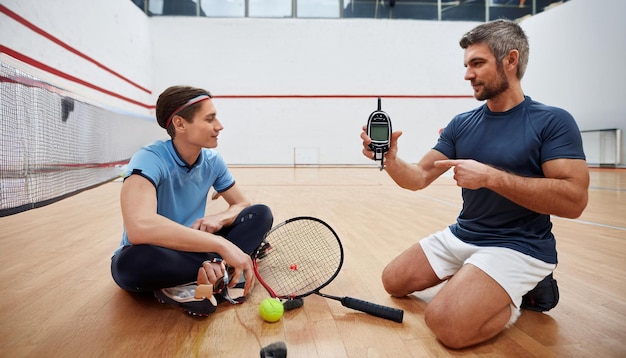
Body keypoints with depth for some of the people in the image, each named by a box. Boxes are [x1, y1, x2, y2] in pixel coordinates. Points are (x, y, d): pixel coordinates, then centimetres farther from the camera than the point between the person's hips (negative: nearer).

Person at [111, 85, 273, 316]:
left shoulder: (212, 161, -6)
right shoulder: (150, 160, -25)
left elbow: (242, 204, 4)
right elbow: (139, 227, -43)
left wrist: (218, 219, -21)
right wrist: (221, 244, -42)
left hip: (189, 249, 6)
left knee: (261, 214, -8)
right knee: (135, 260, -42)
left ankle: (189, 283, -21)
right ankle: (217, 266, -17)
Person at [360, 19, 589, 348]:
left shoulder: (553, 121, -11)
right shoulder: (461, 124, 4)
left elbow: (574, 200, -22)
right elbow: (418, 178, -1)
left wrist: (491, 177, -28)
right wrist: (391, 161, -24)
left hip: (519, 246, -6)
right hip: (461, 235, 7)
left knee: (446, 323, -25)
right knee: (394, 281, 6)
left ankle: (522, 292, 2)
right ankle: (467, 276, 20)